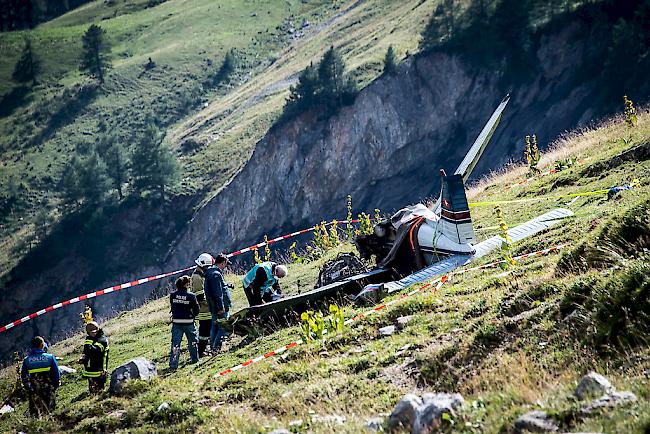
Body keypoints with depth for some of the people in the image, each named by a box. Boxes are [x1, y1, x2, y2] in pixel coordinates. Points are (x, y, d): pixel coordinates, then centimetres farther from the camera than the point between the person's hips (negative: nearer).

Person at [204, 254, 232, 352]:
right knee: (224, 327, -7)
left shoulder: (210, 273, 14)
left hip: (214, 307, 10)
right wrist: (221, 307, -21)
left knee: (215, 327, 14)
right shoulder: (216, 274, -18)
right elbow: (218, 293, -21)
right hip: (220, 307, -10)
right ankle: (216, 347, -10)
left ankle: (213, 347, 18)